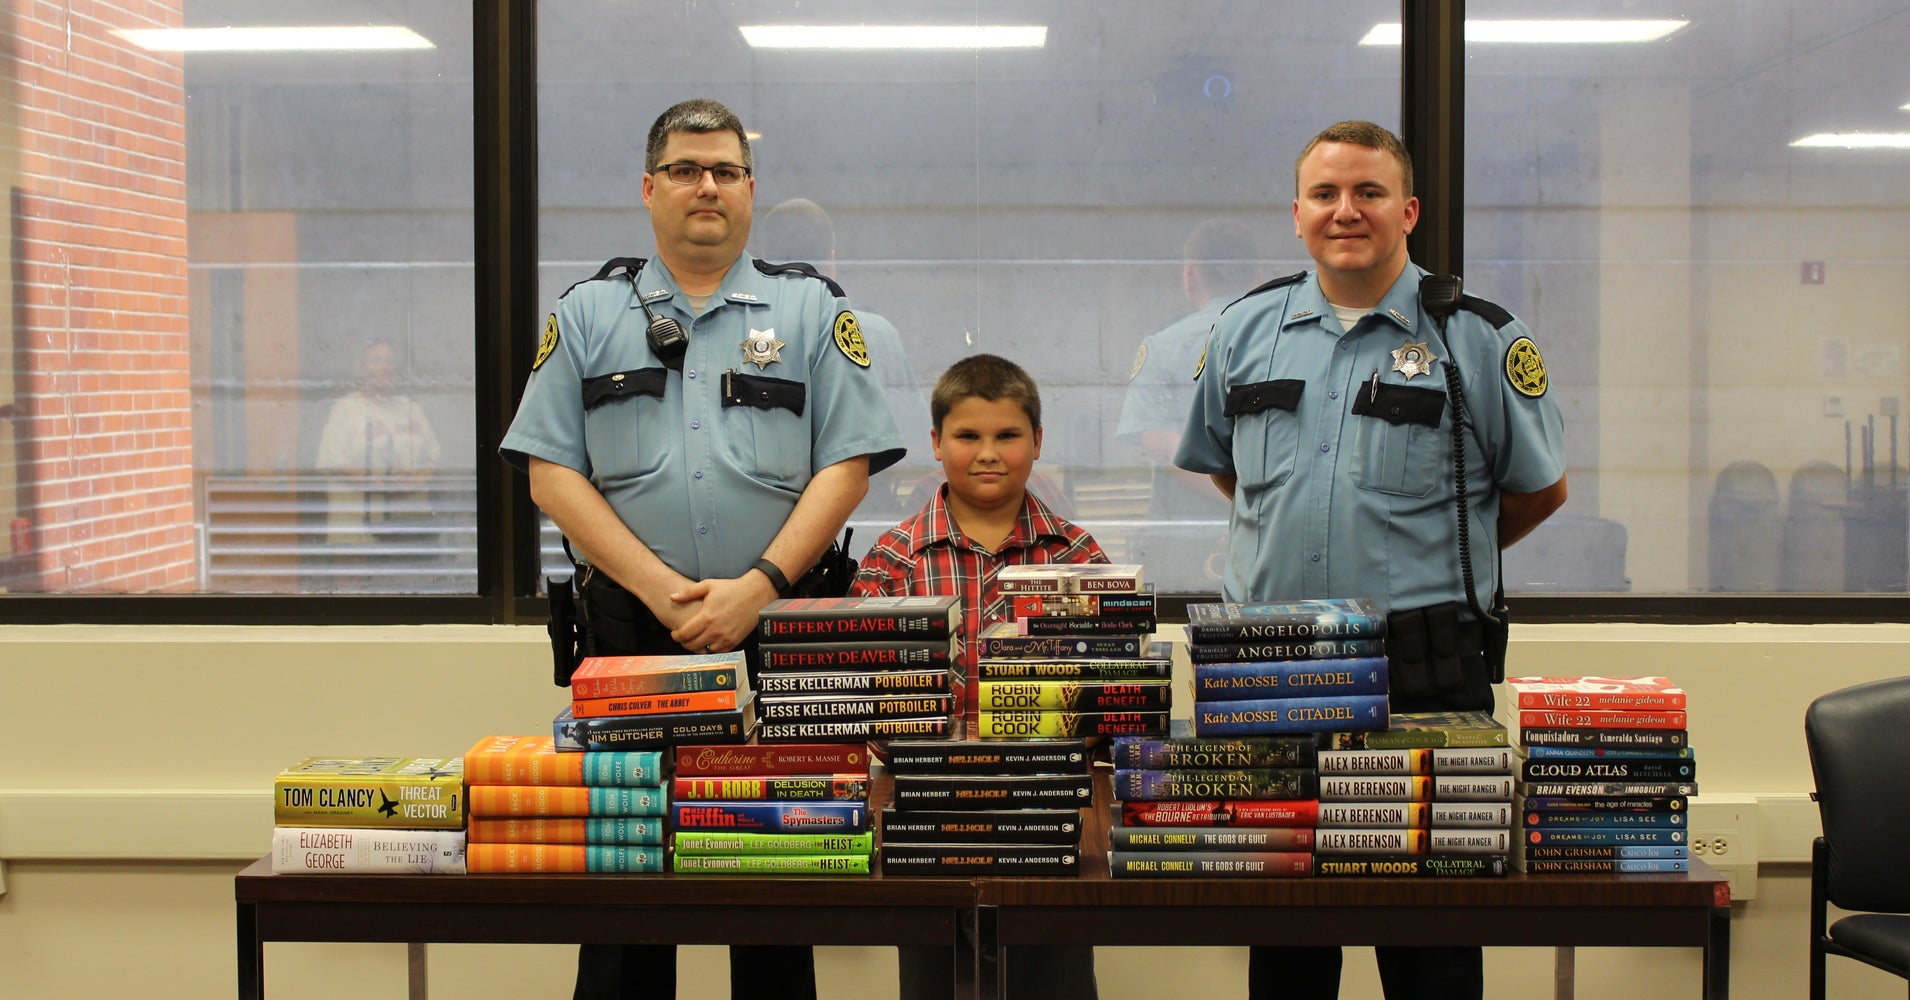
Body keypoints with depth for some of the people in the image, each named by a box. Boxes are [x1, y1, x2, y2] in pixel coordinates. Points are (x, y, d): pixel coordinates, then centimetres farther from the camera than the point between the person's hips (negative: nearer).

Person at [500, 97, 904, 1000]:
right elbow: (550, 472, 2)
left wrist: (755, 588, -12)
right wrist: (660, 588, -10)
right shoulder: (588, 313, 10)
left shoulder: (812, 310, 9)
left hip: (776, 631, 0)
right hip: (629, 628, 1)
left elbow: (847, 466, 0)